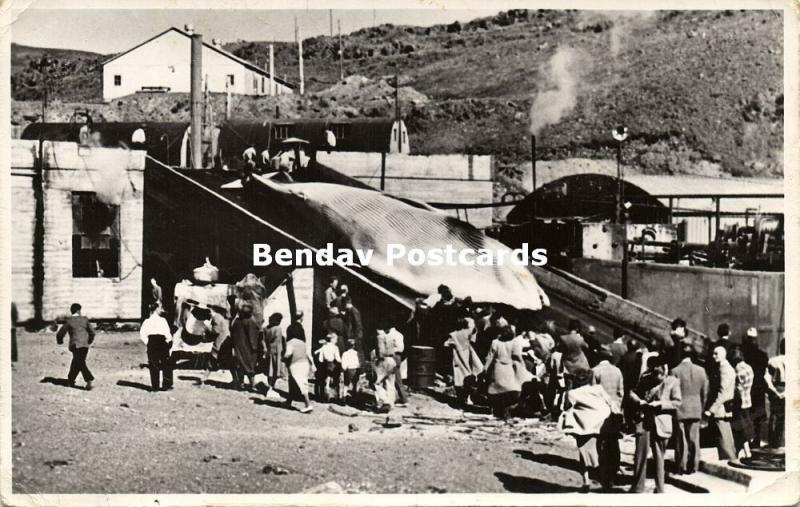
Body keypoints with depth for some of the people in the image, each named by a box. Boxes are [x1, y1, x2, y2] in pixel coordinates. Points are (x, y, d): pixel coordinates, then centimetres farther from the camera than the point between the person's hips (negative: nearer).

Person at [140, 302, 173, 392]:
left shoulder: (147, 321, -1)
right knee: (166, 365, 8)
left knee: (153, 366, 8)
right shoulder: (162, 320, -10)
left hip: (151, 345, 3)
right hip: (162, 344, -3)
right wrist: (168, 340, 5)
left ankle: (155, 386, 6)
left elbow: (142, 334, -6)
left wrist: (147, 342, 3)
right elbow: (167, 333, -11)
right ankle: (166, 385, 7)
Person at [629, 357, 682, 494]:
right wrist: (639, 401, -7)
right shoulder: (645, 379, 6)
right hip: (644, 421, 2)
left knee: (659, 457, 6)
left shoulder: (672, 382, -2)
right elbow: (633, 393, 14)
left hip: (661, 424, -2)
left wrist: (660, 404, -16)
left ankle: (660, 489, 17)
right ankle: (637, 487, 8)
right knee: (640, 455, -1)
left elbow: (676, 402, -3)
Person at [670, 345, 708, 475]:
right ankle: (693, 467, 14)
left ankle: (681, 468, 7)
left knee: (681, 440, 4)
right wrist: (701, 408, 16)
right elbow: (705, 392, 5)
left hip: (680, 410, -3)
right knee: (694, 439, 10)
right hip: (696, 410, 3)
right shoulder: (701, 370, -1)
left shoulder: (675, 371, -12)